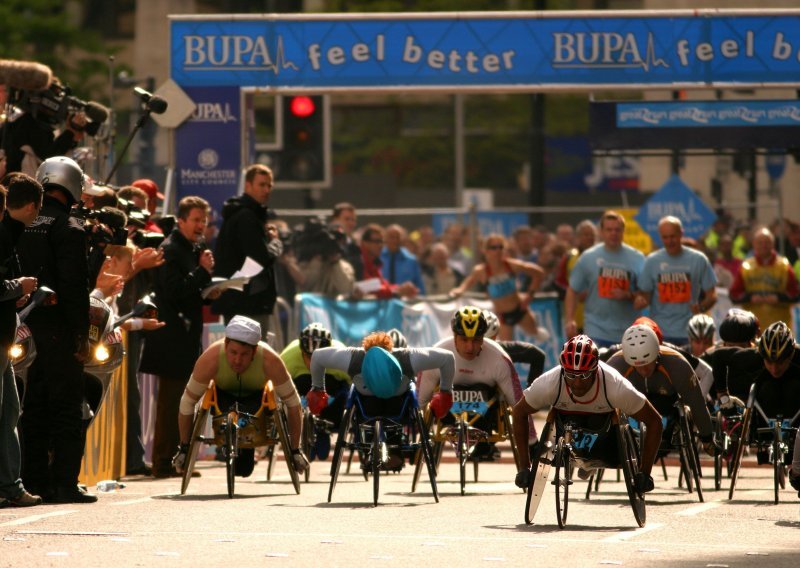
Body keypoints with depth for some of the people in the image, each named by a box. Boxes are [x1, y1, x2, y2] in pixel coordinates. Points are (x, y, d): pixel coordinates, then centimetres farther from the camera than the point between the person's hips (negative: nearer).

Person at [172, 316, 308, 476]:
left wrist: (295, 451, -19)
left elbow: (293, 403, -24)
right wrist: (184, 448, -17)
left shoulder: (270, 361, -38)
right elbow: (187, 403, -25)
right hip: (223, 393, 1)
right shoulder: (210, 359, -38)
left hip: (256, 394, -1)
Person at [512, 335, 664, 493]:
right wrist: (524, 466, -18)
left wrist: (645, 473, -26)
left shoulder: (617, 387, -41)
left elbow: (654, 421, -28)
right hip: (565, 416, 1)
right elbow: (519, 412, -19)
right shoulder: (549, 384, -38)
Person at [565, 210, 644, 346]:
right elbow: (573, 291, 5)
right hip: (596, 332, -2)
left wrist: (628, 295, -17)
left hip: (628, 335, 2)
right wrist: (569, 320, -7)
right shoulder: (588, 257, 2)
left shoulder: (637, 259, 2)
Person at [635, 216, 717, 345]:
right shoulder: (652, 261, 5)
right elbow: (644, 294, 8)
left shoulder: (698, 260, 2)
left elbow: (711, 295, 2)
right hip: (659, 333, 1)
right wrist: (640, 301, -17)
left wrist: (701, 307, -19)